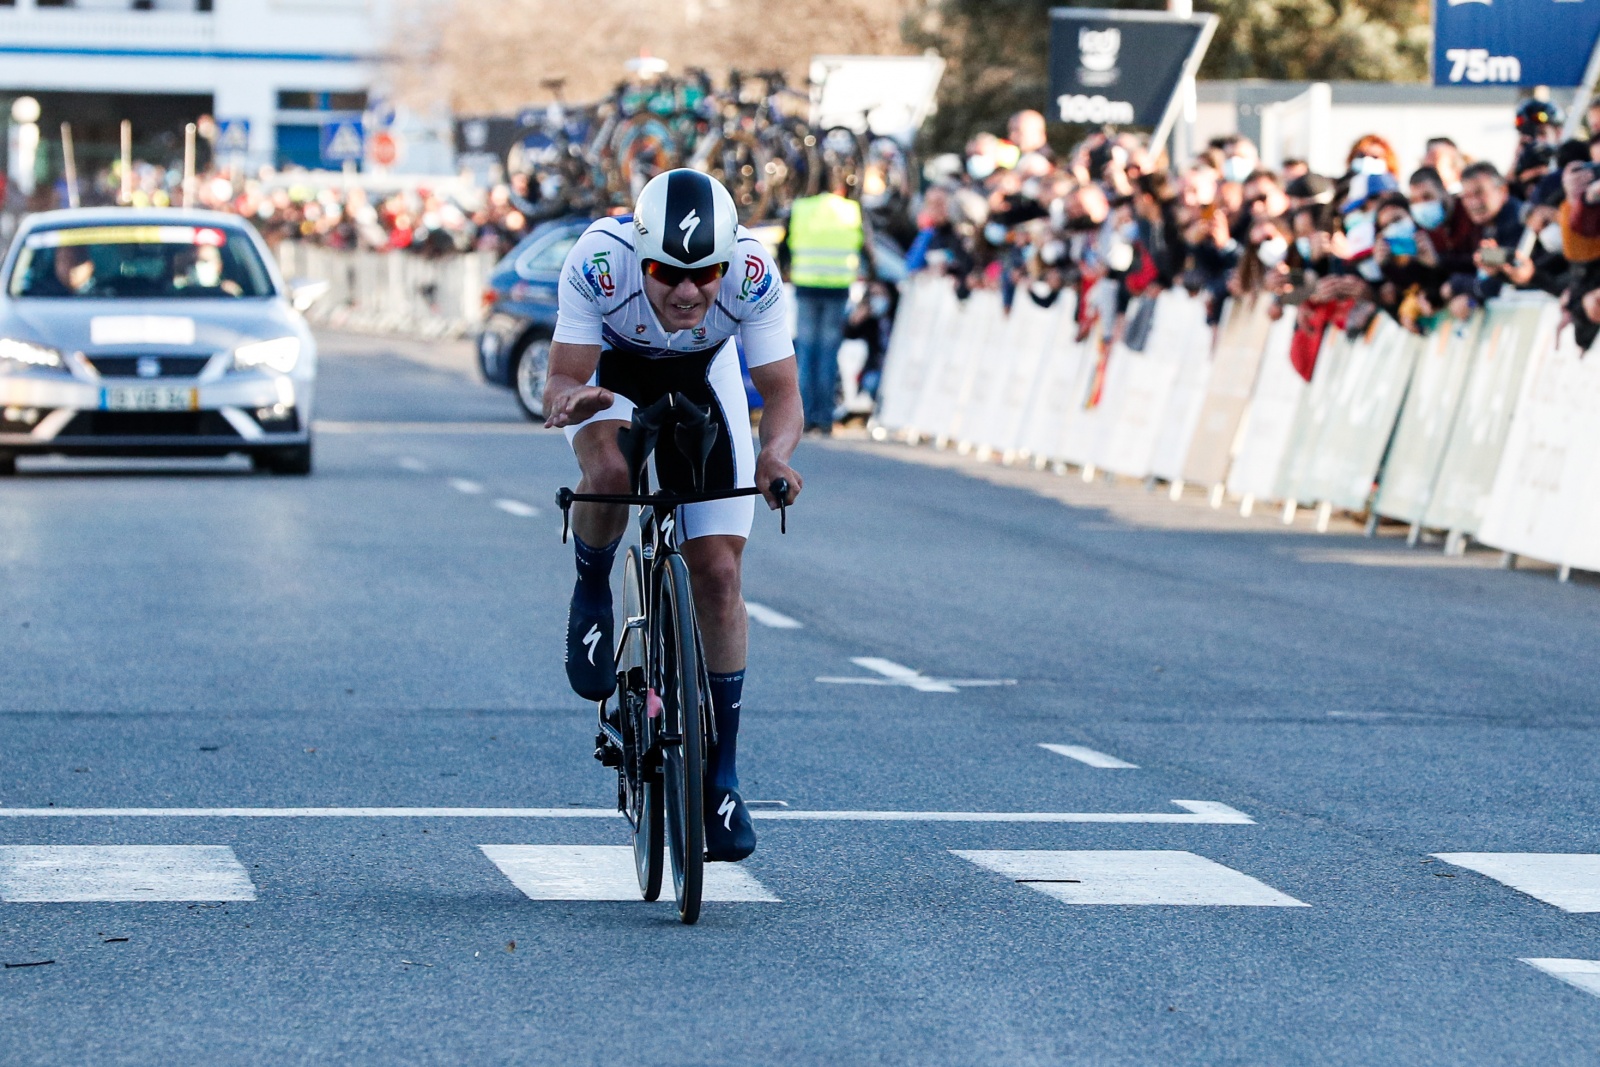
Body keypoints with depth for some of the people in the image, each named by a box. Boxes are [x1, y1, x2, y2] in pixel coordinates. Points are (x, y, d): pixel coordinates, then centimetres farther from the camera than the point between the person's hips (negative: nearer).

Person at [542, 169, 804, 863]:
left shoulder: (752, 273, -34)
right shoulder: (598, 261, -37)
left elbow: (782, 395, -28)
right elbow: (562, 382, -33)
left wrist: (776, 452, -49)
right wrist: (569, 400, -57)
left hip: (701, 380, 1)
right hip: (610, 369, -1)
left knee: (718, 574, -7)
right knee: (611, 473, -37)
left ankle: (721, 779, 6)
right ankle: (592, 597, -4)